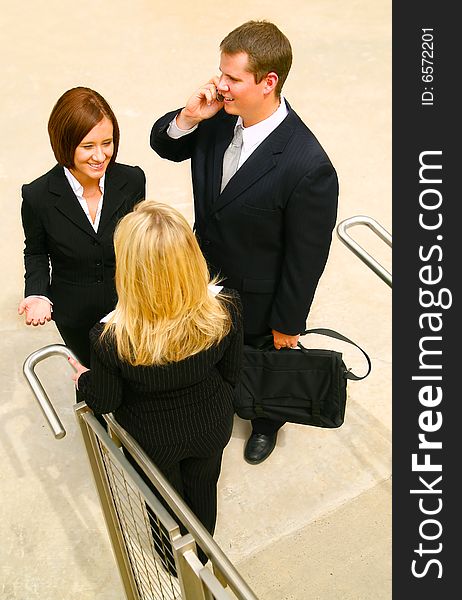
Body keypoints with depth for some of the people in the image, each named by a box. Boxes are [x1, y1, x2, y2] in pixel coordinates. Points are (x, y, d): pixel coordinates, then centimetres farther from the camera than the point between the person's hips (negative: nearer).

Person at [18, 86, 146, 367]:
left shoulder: (133, 180, -17)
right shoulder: (38, 196, -20)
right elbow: (36, 253, -3)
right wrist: (38, 295, -19)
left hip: (129, 308, 1)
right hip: (76, 317, 0)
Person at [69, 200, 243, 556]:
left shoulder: (111, 339, -37)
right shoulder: (225, 307, -31)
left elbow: (104, 402, -17)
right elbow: (231, 372, -12)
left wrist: (84, 380, 6)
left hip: (153, 439, -1)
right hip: (211, 426, 2)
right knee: (203, 487, 32)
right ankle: (200, 555, 62)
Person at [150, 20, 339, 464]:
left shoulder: (308, 166, -36)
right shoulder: (219, 115, -19)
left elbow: (306, 257, -24)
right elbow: (164, 146, -1)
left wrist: (287, 323, -12)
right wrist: (187, 117, -24)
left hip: (258, 297, -5)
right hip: (208, 275, 5)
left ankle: (266, 422, 59)